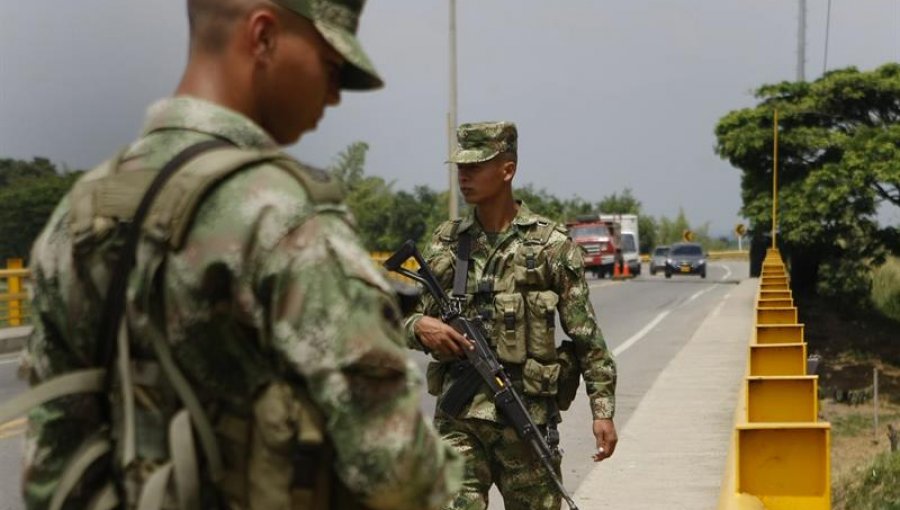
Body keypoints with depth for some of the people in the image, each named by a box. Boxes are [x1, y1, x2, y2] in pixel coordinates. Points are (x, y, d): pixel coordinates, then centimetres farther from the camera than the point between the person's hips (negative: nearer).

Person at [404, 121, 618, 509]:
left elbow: (586, 335, -1)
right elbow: (411, 319, 15)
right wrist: (421, 326, -9)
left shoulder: (551, 244, -1)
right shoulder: (445, 242, 9)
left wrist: (602, 409, -5)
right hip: (459, 417, 2)